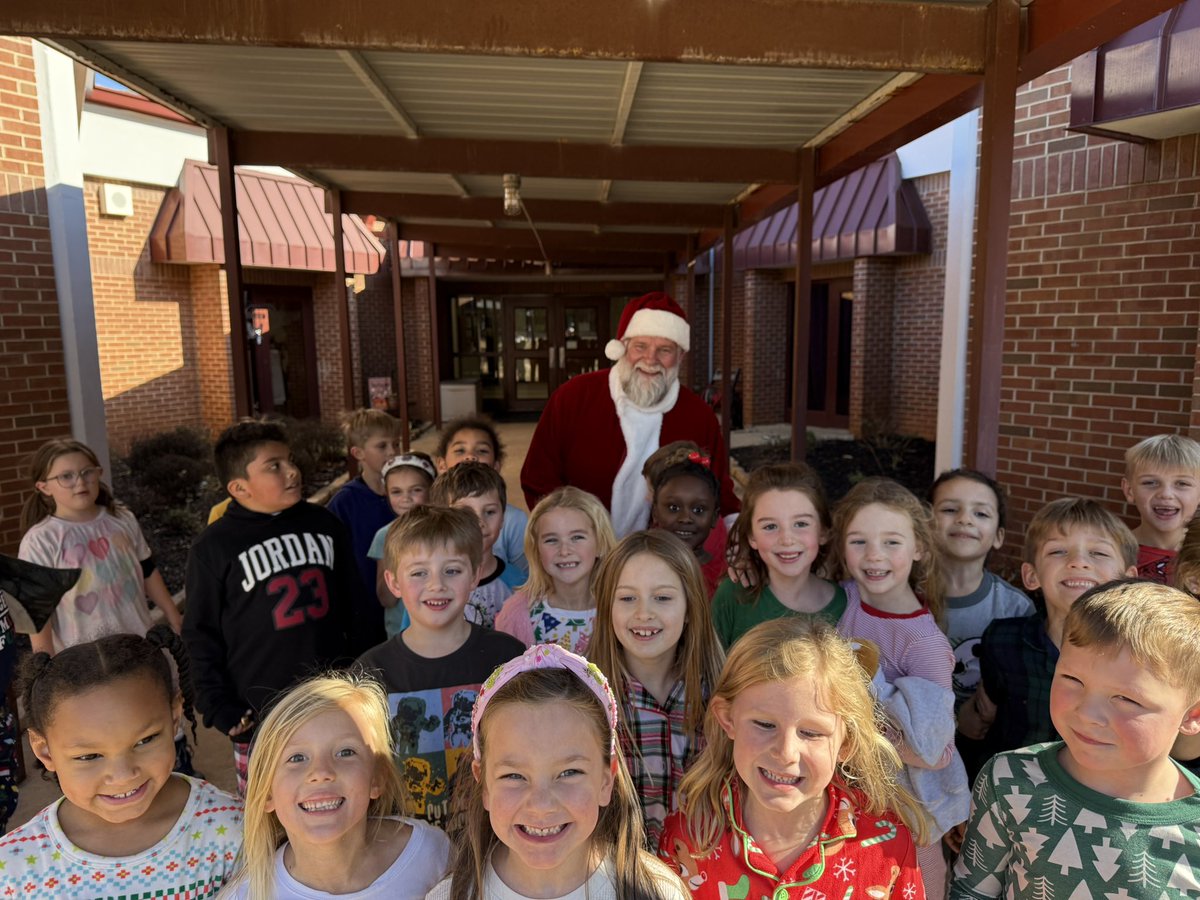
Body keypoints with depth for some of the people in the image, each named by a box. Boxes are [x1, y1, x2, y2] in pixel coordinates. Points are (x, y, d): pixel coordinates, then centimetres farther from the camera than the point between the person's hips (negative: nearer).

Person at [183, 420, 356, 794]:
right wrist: (222, 711, -6)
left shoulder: (324, 523, 4)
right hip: (260, 719, -3)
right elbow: (201, 637, -2)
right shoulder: (213, 548, -6)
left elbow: (353, 604, 11)